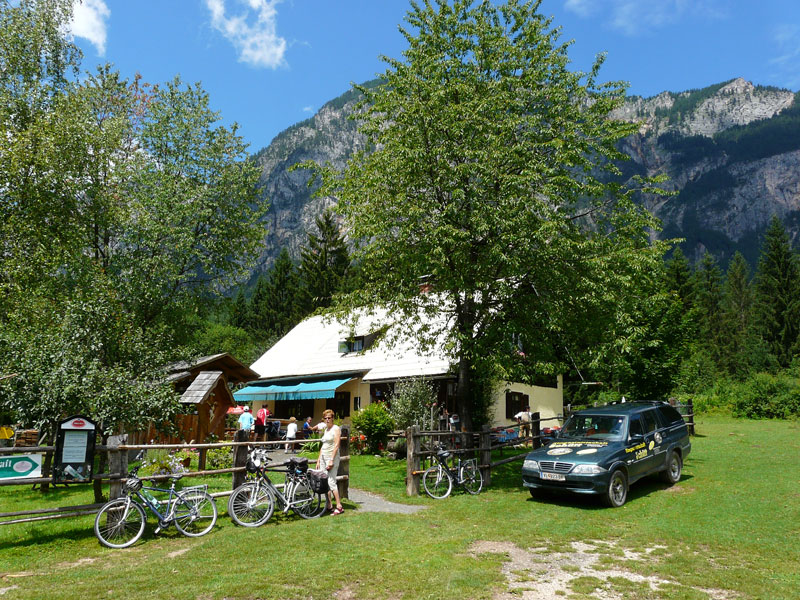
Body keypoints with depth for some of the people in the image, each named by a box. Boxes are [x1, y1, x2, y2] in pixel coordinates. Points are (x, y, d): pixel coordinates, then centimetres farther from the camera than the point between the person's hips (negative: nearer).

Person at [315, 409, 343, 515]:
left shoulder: (336, 429, -7)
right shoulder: (326, 429, 17)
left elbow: (336, 445, -14)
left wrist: (331, 460, -19)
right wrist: (319, 460, 16)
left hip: (332, 457, -8)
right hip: (323, 457, 8)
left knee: (331, 482, -12)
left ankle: (339, 506, -8)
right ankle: (328, 505, 13)